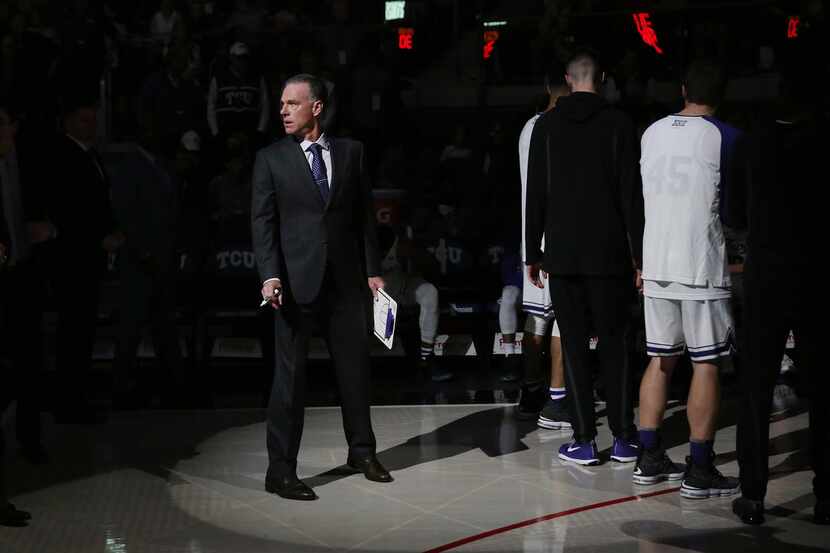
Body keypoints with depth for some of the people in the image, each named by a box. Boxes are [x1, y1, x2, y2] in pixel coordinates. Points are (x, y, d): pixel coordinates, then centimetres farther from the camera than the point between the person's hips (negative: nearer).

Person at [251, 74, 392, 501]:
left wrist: (372, 270, 7)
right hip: (297, 281, -3)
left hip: (346, 278, 3)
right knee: (290, 373, -1)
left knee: (355, 365, 13)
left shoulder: (351, 152, 7)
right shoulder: (271, 158, 1)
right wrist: (270, 275, -15)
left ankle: (362, 450, 31)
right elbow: (262, 221, -3)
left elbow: (364, 214, 10)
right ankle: (280, 470, 6)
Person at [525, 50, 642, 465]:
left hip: (562, 257, 1)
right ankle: (623, 438, 7)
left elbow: (535, 194, 2)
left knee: (574, 346, 4)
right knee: (614, 344, 7)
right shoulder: (618, 124, -3)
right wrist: (639, 255, -2)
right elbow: (631, 194, -5)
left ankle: (584, 441, 2)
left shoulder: (546, 126, 2)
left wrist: (533, 253, 8)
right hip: (609, 255, -1)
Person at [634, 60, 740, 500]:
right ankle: (699, 471, 2)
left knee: (660, 360, 13)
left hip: (655, 265, 5)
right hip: (702, 266, -5)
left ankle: (649, 460, 16)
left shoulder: (652, 133, 9)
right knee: (706, 365, 1)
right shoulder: (724, 137, -7)